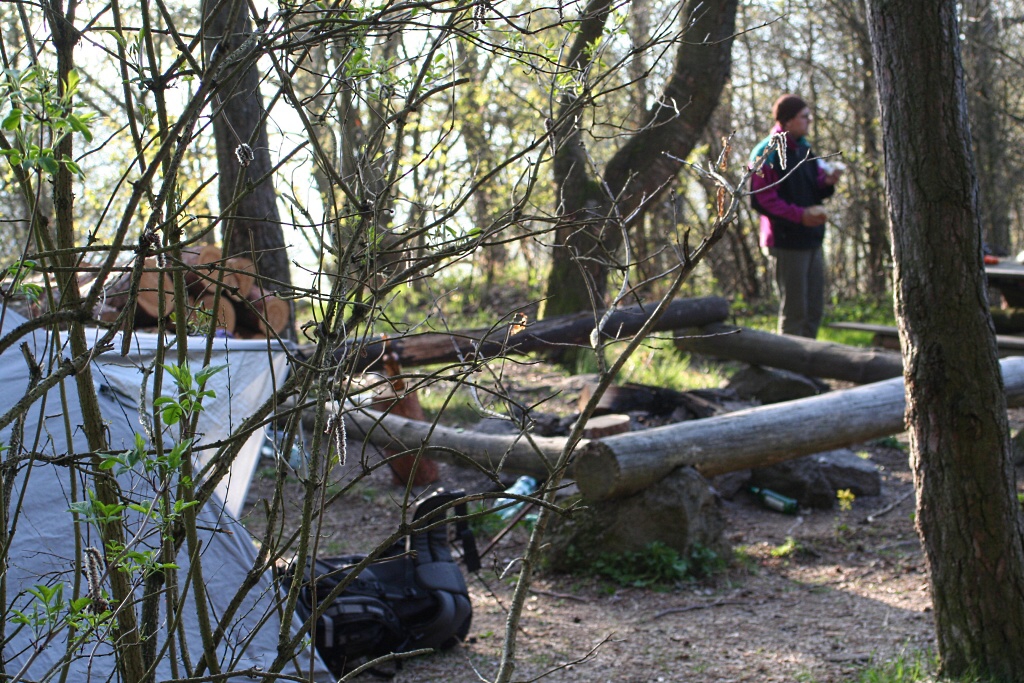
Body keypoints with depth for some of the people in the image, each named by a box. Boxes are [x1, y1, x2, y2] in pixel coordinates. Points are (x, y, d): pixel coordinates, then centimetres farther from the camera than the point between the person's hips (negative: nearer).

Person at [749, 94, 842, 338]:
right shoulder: (767, 153, -11)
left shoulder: (804, 149, 16)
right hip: (787, 242, -8)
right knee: (793, 310, -3)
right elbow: (762, 200, -16)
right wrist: (800, 215, -24)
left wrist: (827, 183, -1)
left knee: (814, 309, 12)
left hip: (812, 240, 8)